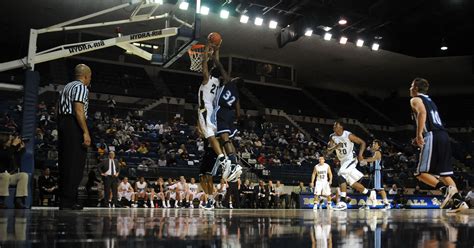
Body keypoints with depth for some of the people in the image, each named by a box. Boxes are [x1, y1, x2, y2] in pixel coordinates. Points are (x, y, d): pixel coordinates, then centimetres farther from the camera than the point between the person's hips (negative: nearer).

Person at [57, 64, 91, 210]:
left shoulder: (67, 87, 24)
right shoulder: (81, 87, -5)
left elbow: (60, 110, 19)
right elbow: (78, 110, -17)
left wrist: (61, 129, 17)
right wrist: (86, 132, -20)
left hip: (62, 123, 10)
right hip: (74, 126, -10)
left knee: (65, 163, 10)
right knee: (75, 164, -9)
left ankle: (64, 201, 13)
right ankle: (68, 202, -10)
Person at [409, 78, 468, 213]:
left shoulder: (415, 100, 5)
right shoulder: (430, 100, 30)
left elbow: (422, 112, -17)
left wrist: (419, 134, -21)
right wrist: (421, 138, 33)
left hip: (433, 137, -8)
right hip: (444, 136, 8)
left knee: (421, 173, -6)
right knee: (444, 173, 10)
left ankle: (446, 189, -24)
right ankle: (459, 201, -1)